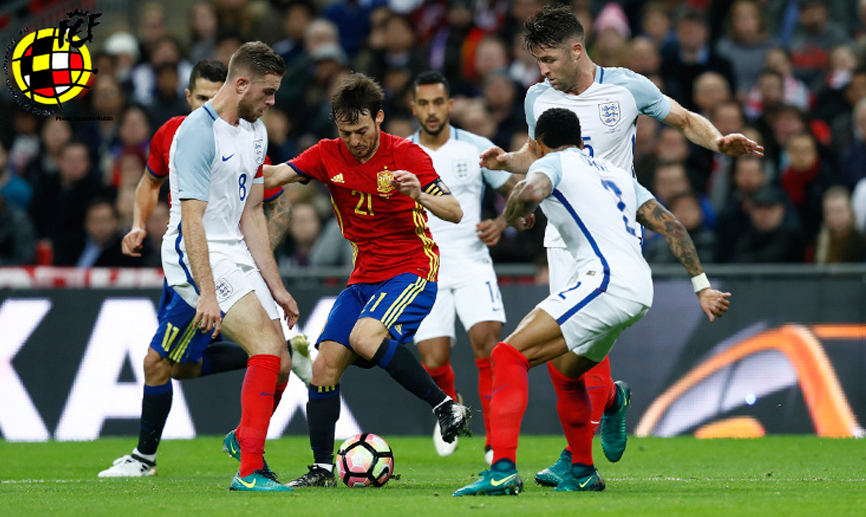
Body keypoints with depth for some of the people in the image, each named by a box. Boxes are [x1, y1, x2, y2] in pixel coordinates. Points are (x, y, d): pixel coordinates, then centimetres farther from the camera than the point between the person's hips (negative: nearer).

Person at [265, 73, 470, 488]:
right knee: (325, 364, -4)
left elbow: (455, 213, -14)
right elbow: (275, 176, -8)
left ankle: (445, 406, -21)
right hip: (364, 277, 6)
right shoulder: (329, 156, 3)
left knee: (365, 337, -32)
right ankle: (322, 468, 5)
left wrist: (420, 195, -33)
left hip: (412, 270, -6)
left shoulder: (407, 155, -9)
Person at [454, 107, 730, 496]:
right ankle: (583, 473, 40)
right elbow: (670, 225, 23)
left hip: (605, 279, -8)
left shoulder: (551, 163, 8)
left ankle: (503, 470, -26)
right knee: (565, 371, 30)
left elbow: (531, 191, -17)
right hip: (640, 288, 8)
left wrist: (512, 216, 5)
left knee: (509, 355, -11)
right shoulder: (615, 173, 30)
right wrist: (702, 287, 22)